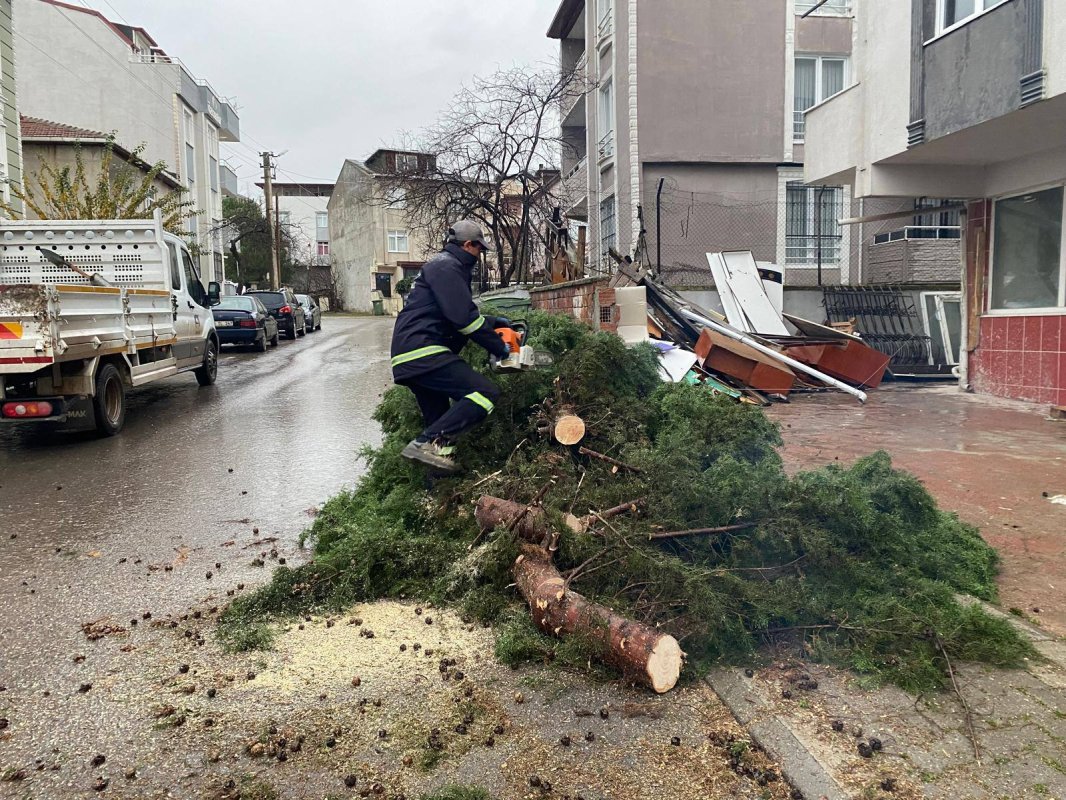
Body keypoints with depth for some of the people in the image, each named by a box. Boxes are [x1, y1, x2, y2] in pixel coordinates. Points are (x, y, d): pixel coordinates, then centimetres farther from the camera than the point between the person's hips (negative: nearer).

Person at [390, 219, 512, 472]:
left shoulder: (446, 265, 27)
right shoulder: (447, 266, -5)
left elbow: (458, 314, 37)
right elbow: (463, 317, -15)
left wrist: (495, 322, 33)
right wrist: (498, 347, -6)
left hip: (409, 360, 11)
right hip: (423, 353, -11)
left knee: (442, 423, 15)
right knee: (486, 393, -19)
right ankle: (426, 443, -25)